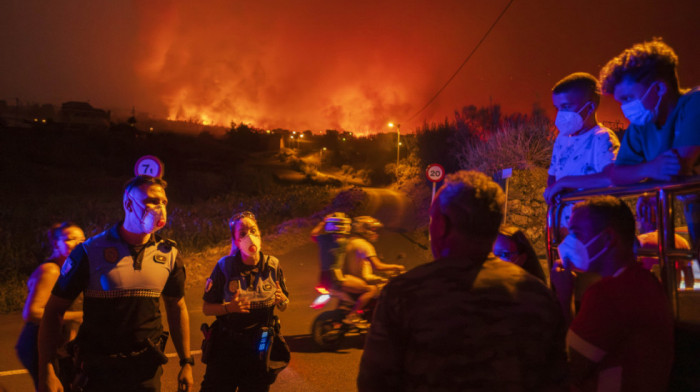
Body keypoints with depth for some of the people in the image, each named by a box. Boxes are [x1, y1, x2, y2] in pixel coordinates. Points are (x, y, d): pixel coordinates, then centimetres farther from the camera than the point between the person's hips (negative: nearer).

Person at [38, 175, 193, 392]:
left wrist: (186, 362, 7)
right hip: (100, 367, -2)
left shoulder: (169, 254, -1)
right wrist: (45, 371, -12)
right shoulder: (90, 252, -9)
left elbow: (177, 308, 8)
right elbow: (54, 311, -6)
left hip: (147, 368, 2)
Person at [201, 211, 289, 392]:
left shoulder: (272, 265, -4)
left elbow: (285, 306, 5)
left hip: (260, 347, 2)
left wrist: (281, 300, -17)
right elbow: (206, 308, -4)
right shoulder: (224, 266, -10)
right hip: (226, 345, -1)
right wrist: (229, 307, -22)